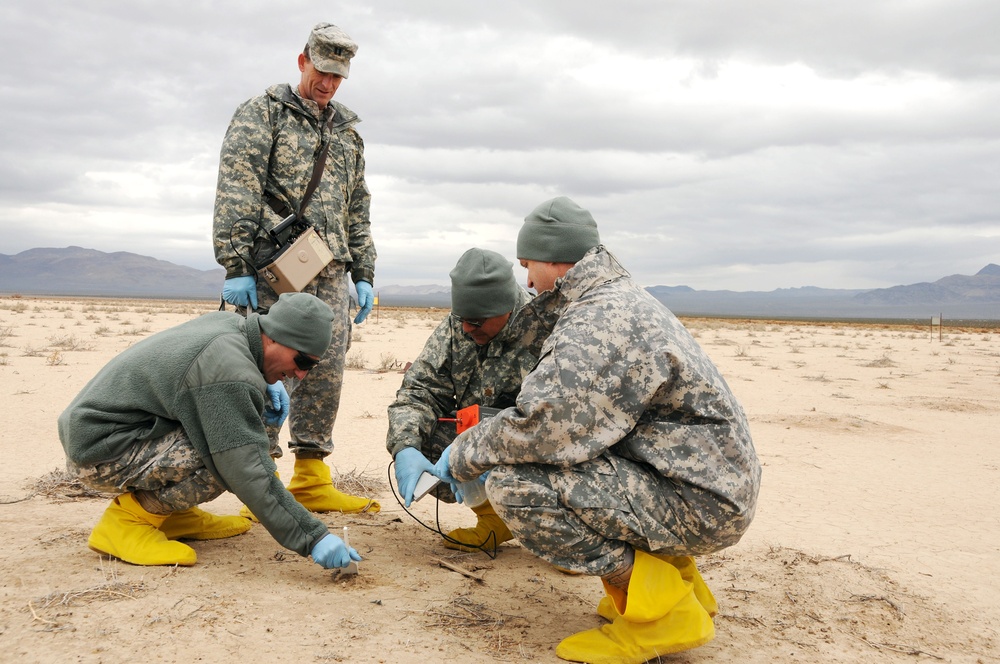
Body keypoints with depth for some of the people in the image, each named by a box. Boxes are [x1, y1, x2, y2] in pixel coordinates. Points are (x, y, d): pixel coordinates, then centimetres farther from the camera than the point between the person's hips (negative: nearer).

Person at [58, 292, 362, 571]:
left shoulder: (228, 322, 2)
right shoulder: (230, 374, -26)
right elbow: (249, 475, -29)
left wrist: (263, 392, 7)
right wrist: (313, 537, -27)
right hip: (100, 455, -10)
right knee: (230, 457, -25)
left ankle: (172, 512, 11)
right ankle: (129, 518, -9)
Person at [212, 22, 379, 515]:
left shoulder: (348, 131, 22)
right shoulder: (263, 113, 4)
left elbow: (357, 210, 24)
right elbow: (236, 193, -6)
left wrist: (363, 274, 16)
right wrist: (235, 266, -14)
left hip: (330, 275, 6)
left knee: (326, 375, 3)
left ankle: (311, 481, 12)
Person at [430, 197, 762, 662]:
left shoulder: (597, 323, -19)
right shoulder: (624, 296, 15)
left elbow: (538, 428, -25)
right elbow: (561, 411, 22)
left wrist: (464, 456, -6)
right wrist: (479, 448, 20)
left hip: (698, 503, -10)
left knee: (514, 482, -20)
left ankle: (662, 608, -9)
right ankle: (675, 573, 19)